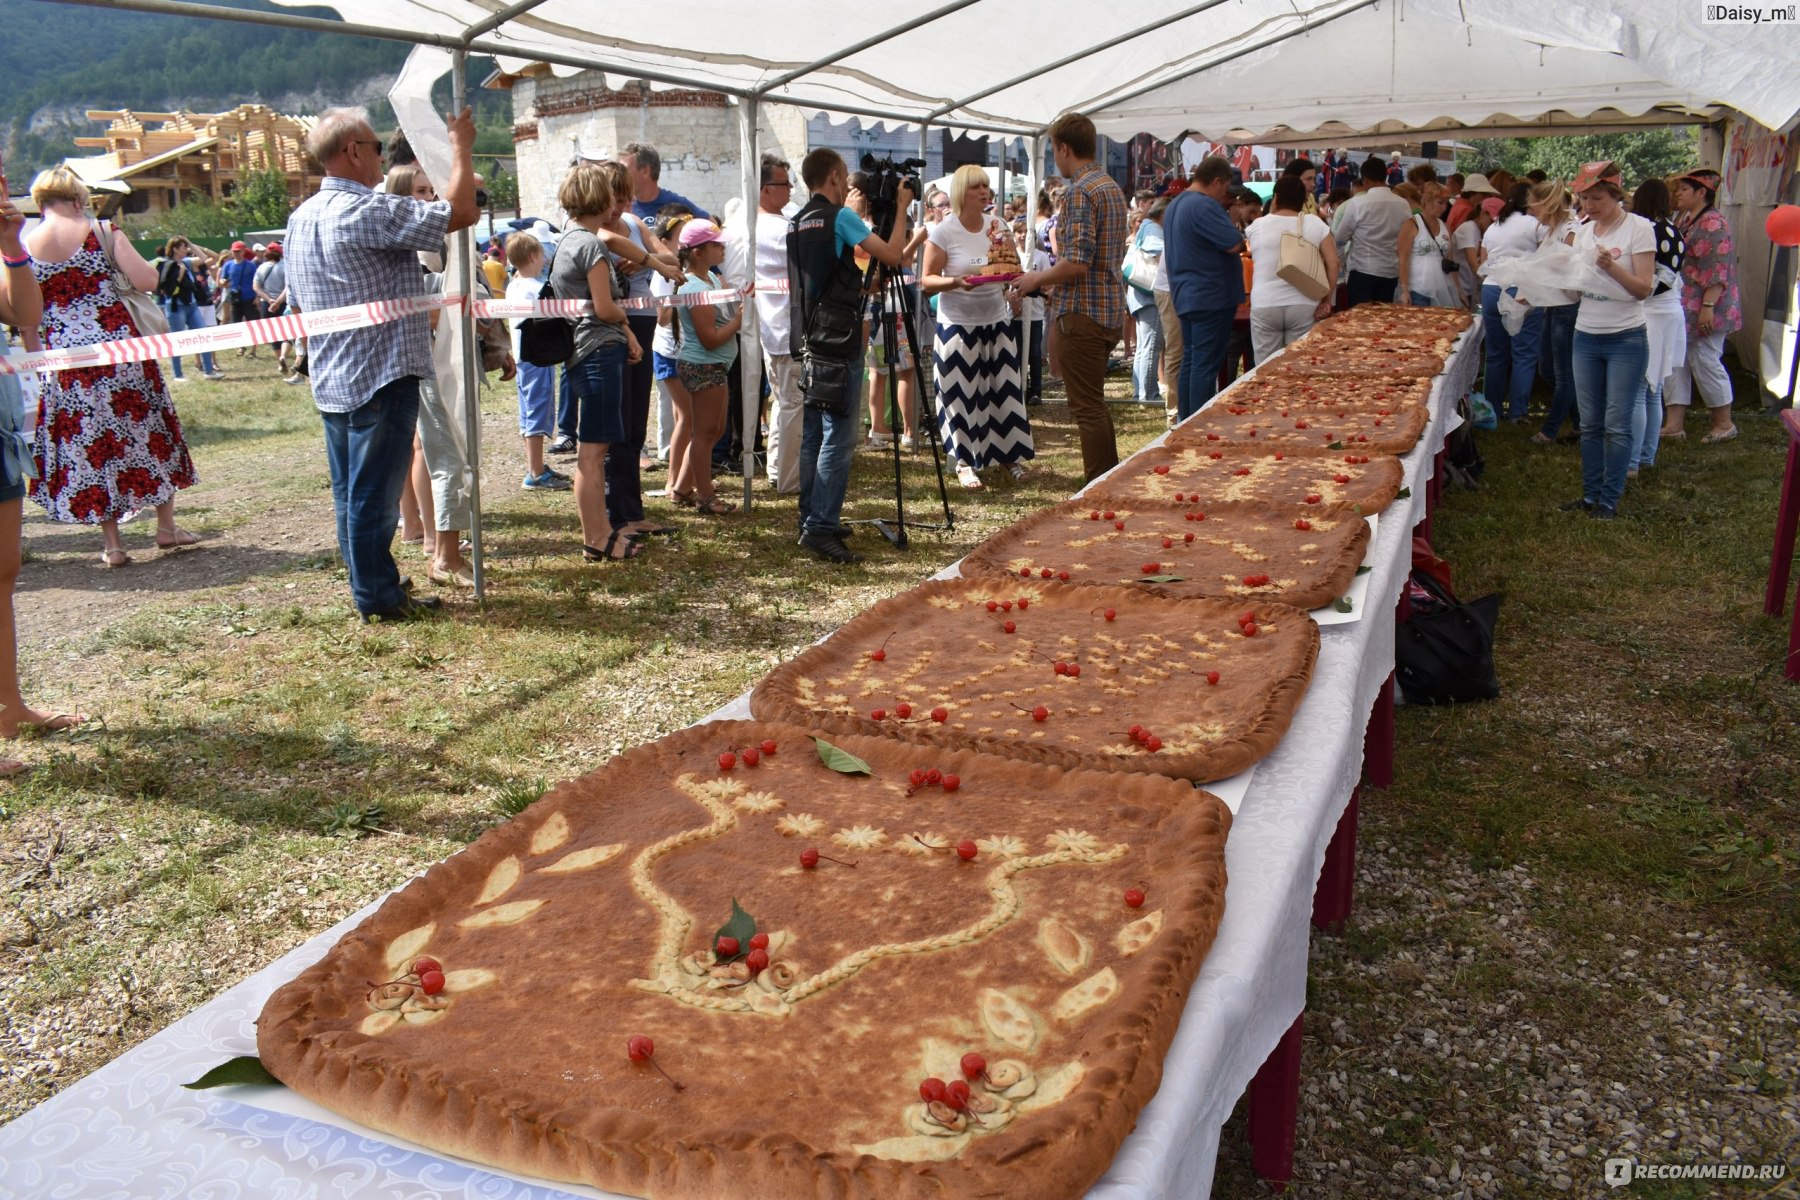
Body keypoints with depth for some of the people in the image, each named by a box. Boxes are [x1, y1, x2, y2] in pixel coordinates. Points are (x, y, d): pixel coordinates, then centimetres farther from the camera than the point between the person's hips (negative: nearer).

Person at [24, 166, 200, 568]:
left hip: (64, 360, 2)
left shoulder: (23, 246, 2)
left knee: (86, 443, 9)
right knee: (144, 428, 12)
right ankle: (166, 527, 17)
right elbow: (147, 281, -12)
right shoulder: (102, 232, -4)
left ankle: (113, 544, 11)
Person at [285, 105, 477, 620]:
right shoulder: (370, 211, -18)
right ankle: (378, 595, 7)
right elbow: (459, 214, -19)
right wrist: (461, 148, -6)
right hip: (380, 376, -9)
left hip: (331, 381, 9)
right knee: (375, 493, -1)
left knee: (350, 492, 15)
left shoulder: (300, 219, 12)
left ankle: (366, 586, 25)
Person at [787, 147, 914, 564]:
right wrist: (901, 208, 3)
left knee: (814, 433, 12)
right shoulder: (840, 218, -10)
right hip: (838, 343, -9)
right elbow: (892, 254, -11)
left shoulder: (797, 222, 14)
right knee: (839, 437, -8)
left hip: (809, 342, 9)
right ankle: (821, 528, -11)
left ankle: (811, 519, 18)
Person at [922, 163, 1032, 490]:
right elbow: (927, 281, -10)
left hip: (997, 320, 5)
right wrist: (956, 282, -28)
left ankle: (1009, 454, 21)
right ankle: (964, 462, 9)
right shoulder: (944, 232, -10)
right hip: (959, 324, -4)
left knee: (1003, 388, 9)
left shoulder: (997, 225, 4)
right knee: (963, 394, -1)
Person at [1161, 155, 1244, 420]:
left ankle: (1186, 420, 17)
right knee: (1207, 365, -7)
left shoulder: (1175, 205, 15)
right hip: (1211, 297, -10)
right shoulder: (1205, 206, -18)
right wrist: (1239, 230, 1)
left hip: (1186, 296, 10)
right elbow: (1234, 244, -20)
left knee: (1190, 359, 13)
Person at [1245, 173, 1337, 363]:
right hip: (1304, 306, 0)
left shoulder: (1257, 225, 2)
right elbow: (1333, 263, -2)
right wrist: (1327, 299, 5)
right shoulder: (1316, 224, 1)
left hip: (1264, 306, 0)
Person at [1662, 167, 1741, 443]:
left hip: (1703, 309, -9)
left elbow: (1718, 268, -20)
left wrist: (1708, 306, -25)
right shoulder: (1682, 220, 14)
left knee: (1705, 361, -3)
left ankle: (1724, 423, 10)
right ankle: (1674, 423, 9)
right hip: (1682, 307, 9)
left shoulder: (1713, 223, -13)